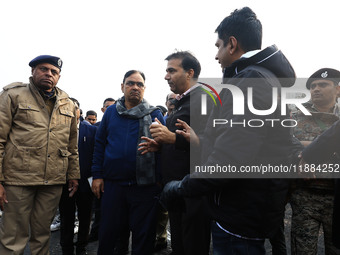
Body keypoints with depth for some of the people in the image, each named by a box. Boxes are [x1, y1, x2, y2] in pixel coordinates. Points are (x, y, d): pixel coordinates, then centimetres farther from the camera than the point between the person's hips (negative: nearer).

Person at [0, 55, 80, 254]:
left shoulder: (68, 105, 14)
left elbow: (72, 145, 18)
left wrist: (74, 175, 14)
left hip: (54, 180, 4)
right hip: (18, 178, -3)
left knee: (42, 235, 14)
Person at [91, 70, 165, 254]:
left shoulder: (155, 114, 2)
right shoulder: (111, 112, 8)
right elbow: (100, 144, 8)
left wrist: (161, 179, -10)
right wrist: (97, 175, 2)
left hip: (145, 186, -2)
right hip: (112, 183, 2)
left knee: (143, 237, 11)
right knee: (107, 233, 15)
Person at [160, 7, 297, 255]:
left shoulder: (249, 80, -21)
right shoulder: (266, 78, 14)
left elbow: (229, 159, -31)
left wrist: (179, 188, -17)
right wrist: (201, 141, 25)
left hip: (240, 220, -10)